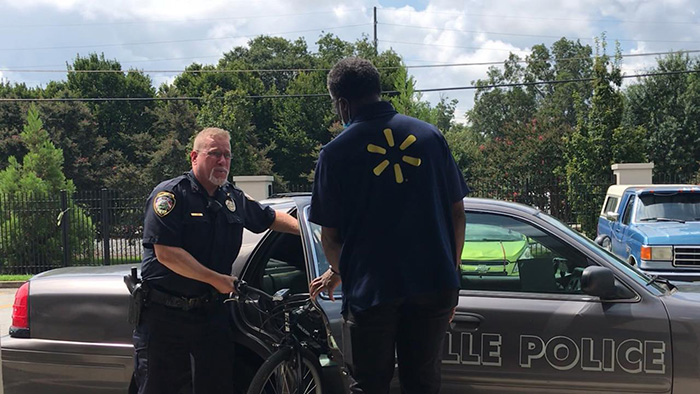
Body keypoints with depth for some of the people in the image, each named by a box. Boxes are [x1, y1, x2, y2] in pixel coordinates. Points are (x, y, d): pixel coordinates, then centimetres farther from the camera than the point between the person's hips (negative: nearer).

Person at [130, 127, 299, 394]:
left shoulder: (234, 199, 10)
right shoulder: (171, 194, -11)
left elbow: (272, 218, 26)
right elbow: (165, 253, -20)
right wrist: (216, 279, -18)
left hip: (212, 313, 6)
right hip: (165, 314, -5)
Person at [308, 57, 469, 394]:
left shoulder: (336, 152, -3)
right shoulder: (429, 135, 6)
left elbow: (329, 236, 1)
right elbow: (457, 214, 7)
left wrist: (337, 272, 21)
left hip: (372, 290, -3)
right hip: (434, 285, 3)